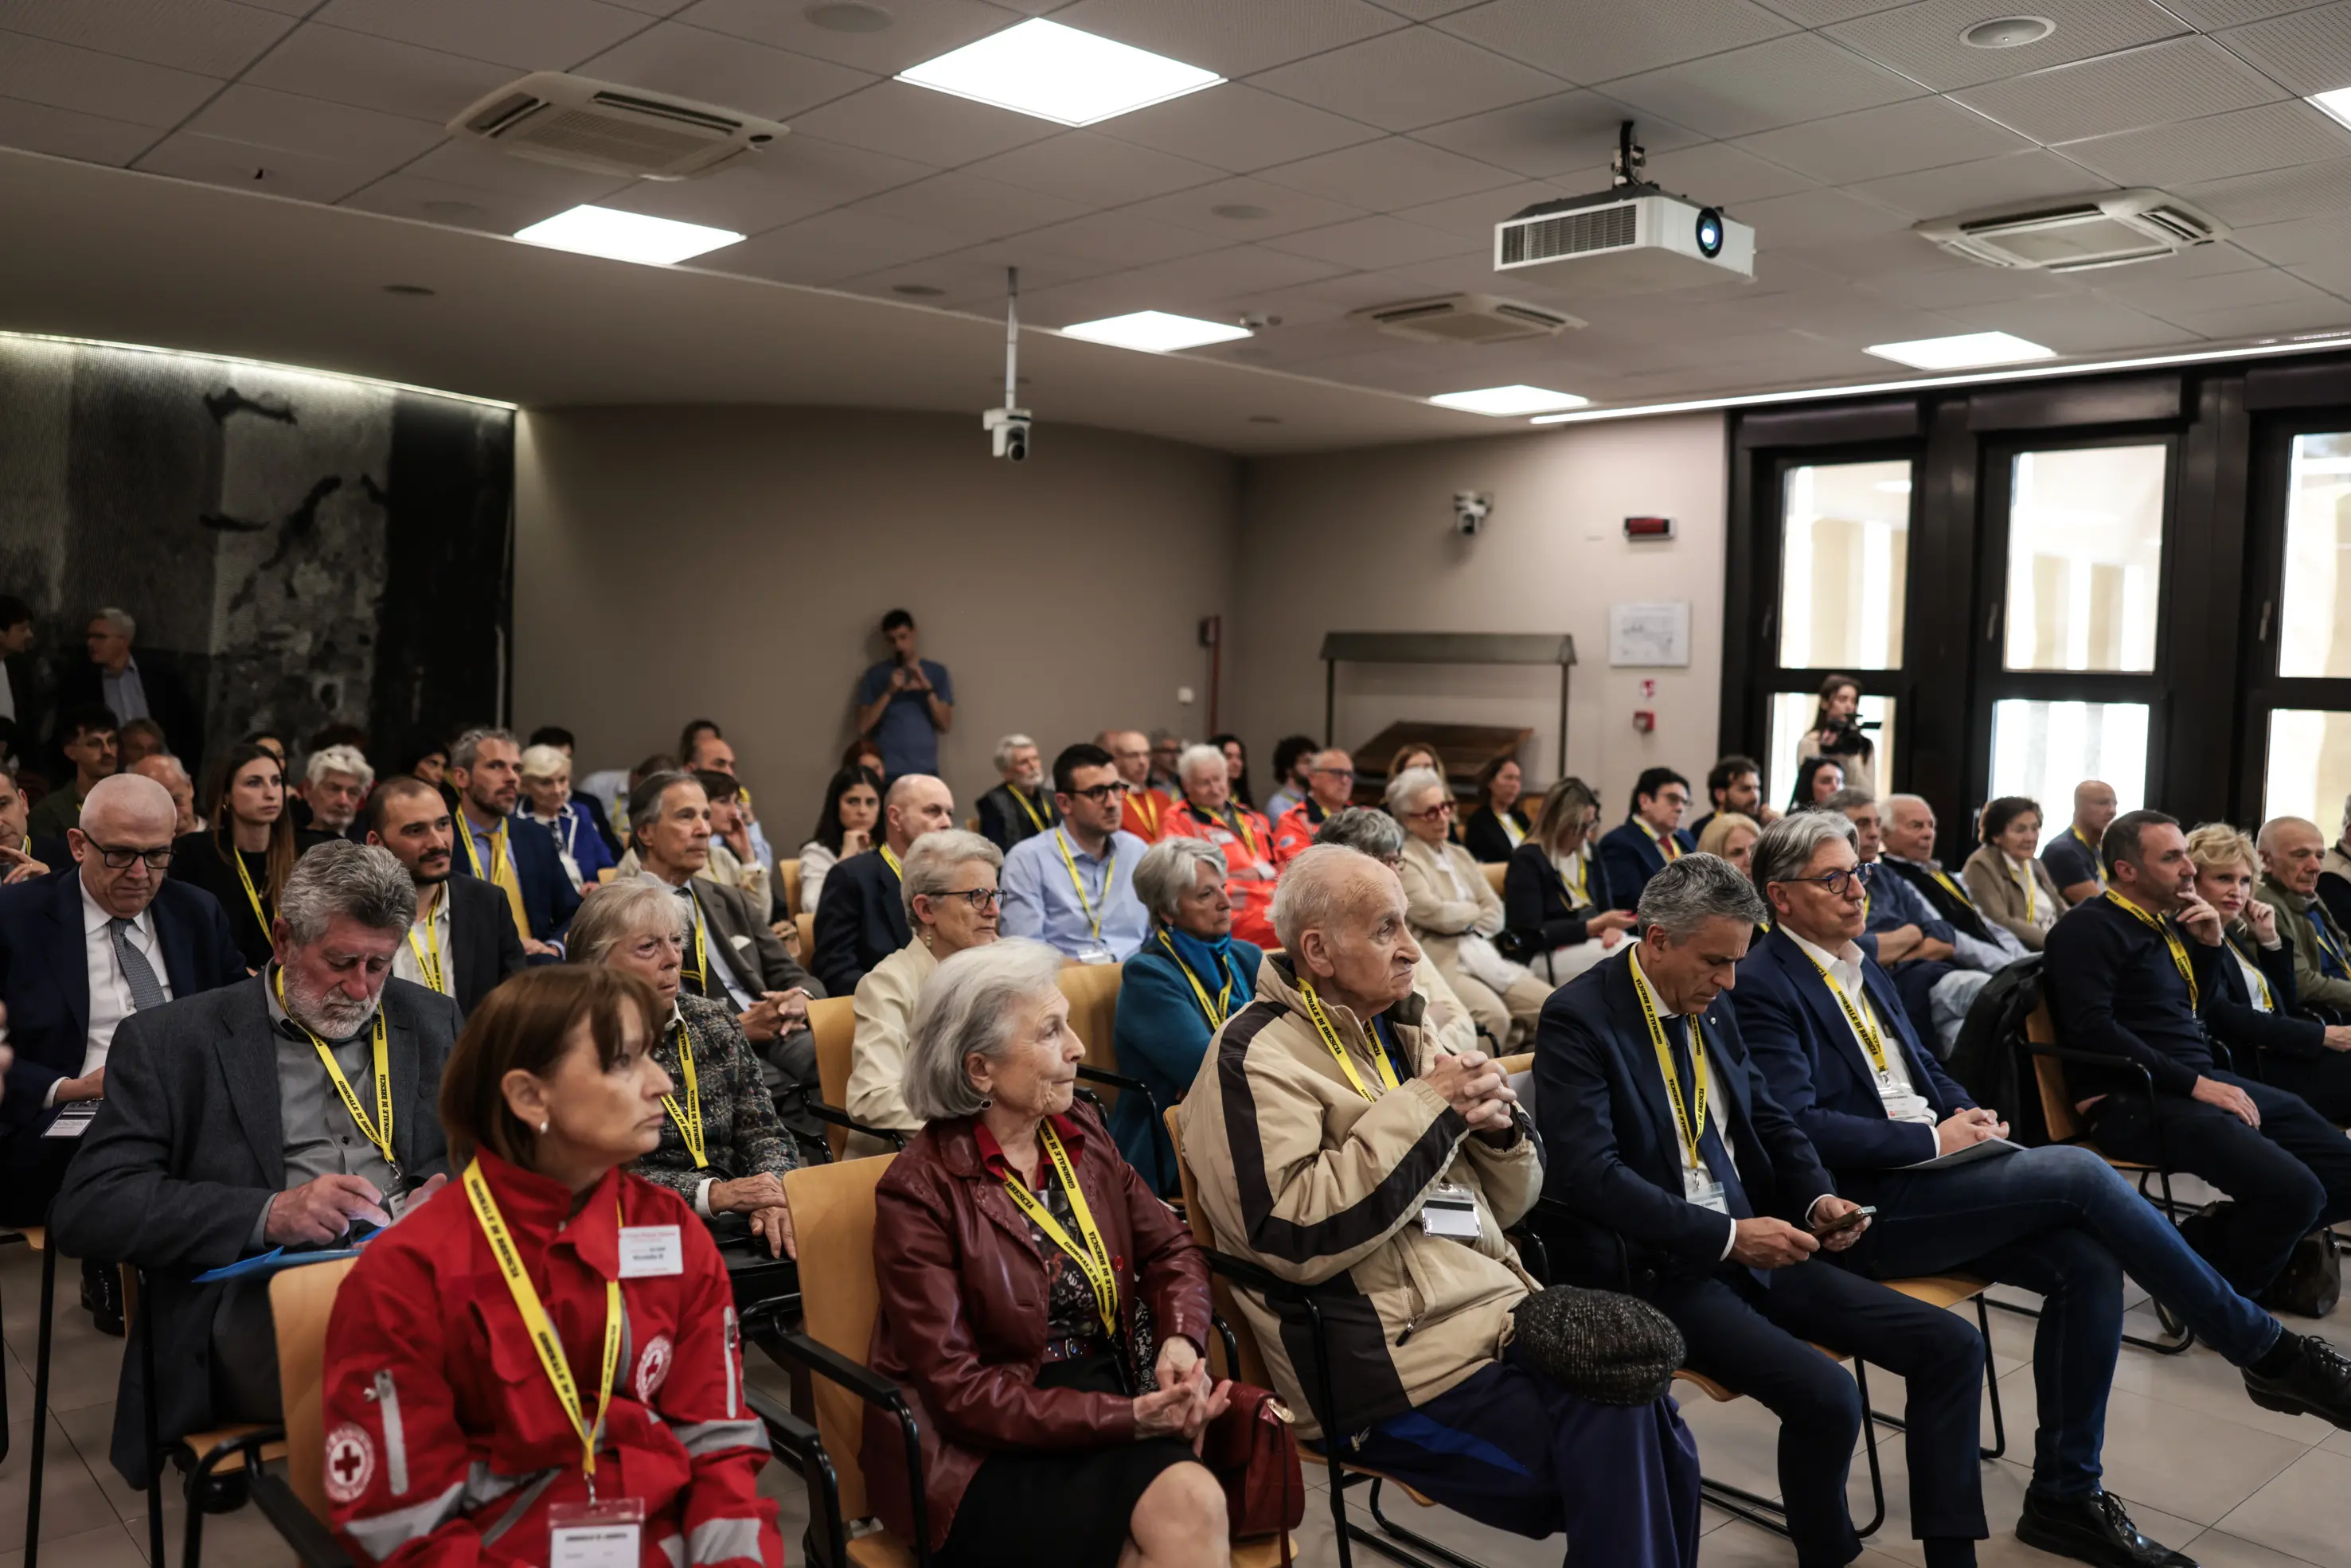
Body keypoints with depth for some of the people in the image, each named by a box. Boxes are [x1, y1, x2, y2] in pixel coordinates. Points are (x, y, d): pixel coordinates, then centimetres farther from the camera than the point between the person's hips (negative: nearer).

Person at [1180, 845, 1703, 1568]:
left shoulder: (1398, 1033, 15)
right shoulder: (1257, 1057, -9)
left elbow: (1504, 1206, 19)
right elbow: (1295, 1236, -22)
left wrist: (1500, 1126, -4)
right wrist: (1423, 1108, -18)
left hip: (1499, 1310, 7)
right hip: (1398, 1361, -7)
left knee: (1655, 1431, -13)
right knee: (1610, 1448, -20)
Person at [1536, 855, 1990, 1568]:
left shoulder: (1711, 1006, 10)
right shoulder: (1579, 1018, -14)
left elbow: (1769, 1119, 19)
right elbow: (1589, 1173, -23)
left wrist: (1818, 1197, -1)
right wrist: (1725, 1236, -23)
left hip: (1748, 1243, 8)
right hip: (1655, 1267, -8)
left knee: (1952, 1346, -2)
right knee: (1825, 1396, -26)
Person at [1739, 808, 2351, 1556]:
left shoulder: (1863, 968, 17)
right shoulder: (1760, 986, -12)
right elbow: (1800, 1124, -20)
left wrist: (1966, 1115, 2)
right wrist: (1934, 1139, -16)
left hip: (1926, 1178, 8)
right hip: (1862, 1207, -8)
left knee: (2087, 1263, -13)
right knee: (2077, 1171, -19)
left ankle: (2065, 1494, 1)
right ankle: (2267, 1351, -2)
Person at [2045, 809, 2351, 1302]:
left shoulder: (2169, 923, 18)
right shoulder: (2088, 928, -9)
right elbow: (2093, 1030, -21)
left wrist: (2210, 944, 10)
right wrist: (2195, 1084, -19)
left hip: (2202, 1081, 10)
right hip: (2135, 1099, -10)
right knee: (2294, 1191, -25)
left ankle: (2209, 1240, 11)